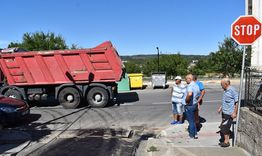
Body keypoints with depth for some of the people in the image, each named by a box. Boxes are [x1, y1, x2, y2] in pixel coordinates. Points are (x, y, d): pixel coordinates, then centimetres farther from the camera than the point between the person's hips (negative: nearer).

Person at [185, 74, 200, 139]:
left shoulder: (190, 85, -22)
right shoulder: (196, 85, 9)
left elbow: (190, 94, -40)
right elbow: (198, 95, 20)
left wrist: (187, 100, -26)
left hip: (189, 105, -9)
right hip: (194, 104, 9)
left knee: (191, 120, 5)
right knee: (192, 119, 21)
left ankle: (192, 135, 17)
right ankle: (195, 133, 27)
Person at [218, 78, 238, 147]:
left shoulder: (232, 90, -18)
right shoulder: (225, 91, 9)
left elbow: (237, 102, -18)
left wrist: (234, 112, -19)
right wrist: (221, 107, 21)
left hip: (229, 113, -8)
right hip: (224, 112, 9)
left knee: (224, 127, -2)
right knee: (226, 127, 15)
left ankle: (226, 142, 11)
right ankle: (225, 140, 27)